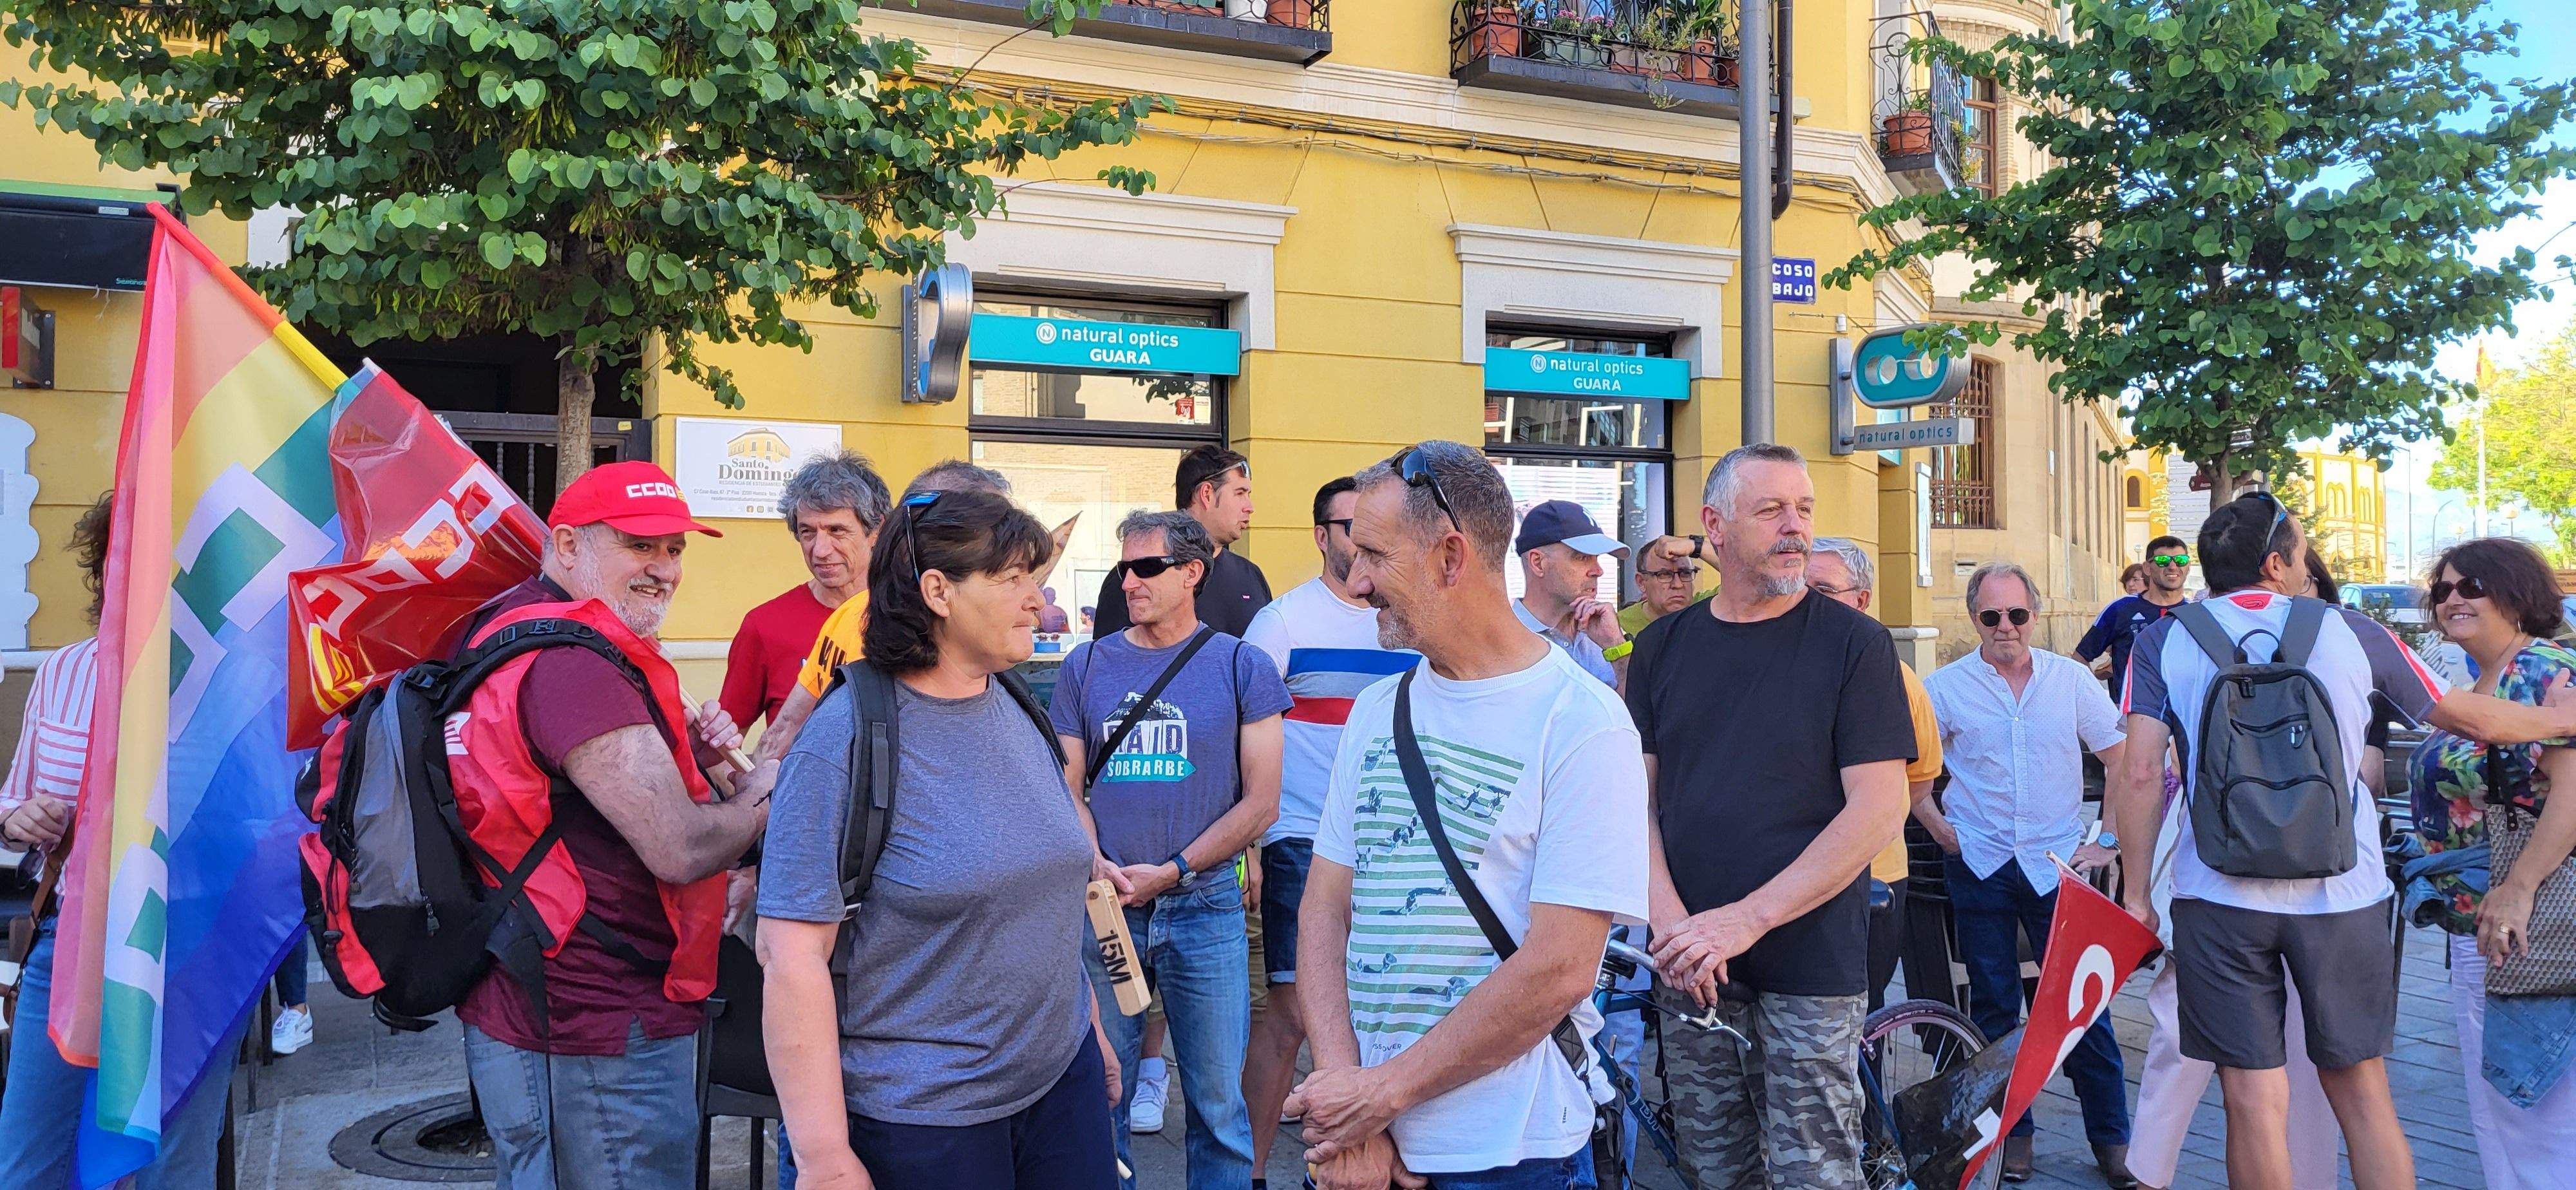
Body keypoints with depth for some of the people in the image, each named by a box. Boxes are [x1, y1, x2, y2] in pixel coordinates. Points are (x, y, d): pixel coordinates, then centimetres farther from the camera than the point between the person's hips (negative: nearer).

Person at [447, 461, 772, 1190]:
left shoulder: (508, 631, 11)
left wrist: (688, 760, 1)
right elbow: (681, 849, -26)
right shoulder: (574, 663, -22)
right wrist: (765, 794, -7)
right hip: (596, 1033, -11)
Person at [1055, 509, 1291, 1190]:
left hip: (1205, 906, -2)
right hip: (1105, 905, 2)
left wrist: (1170, 872, -10)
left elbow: (1261, 803, -3)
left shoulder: (1241, 667, 0)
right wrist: (1097, 865, -10)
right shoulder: (1086, 666, 7)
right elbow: (1069, 788, 9)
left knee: (1218, 1101, 5)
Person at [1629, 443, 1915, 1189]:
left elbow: (1878, 810, -11)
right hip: (1689, 972, 3)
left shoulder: (1853, 643, -5)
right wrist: (1671, 921, -12)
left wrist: (1745, 919, -17)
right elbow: (1637, 799, 5)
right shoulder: (1663, 647, 6)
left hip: (1810, 969, -3)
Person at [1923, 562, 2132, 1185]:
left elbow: (2126, 765, 6)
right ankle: (2012, 1133, 21)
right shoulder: (1945, 686, -1)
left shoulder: (2071, 679, 2)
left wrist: (2110, 841, 2)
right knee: (1994, 1008, 8)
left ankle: (2112, 1139, 14)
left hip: (2059, 865, 0)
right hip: (1981, 869, 0)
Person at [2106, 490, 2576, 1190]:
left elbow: (2140, 774, -8)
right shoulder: (2350, 631, 4)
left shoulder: (2162, 641, 0)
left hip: (2220, 897, -1)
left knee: (2254, 1098, 4)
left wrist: (2137, 892, 0)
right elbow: (2466, 718, 16)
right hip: (2342, 895, 1)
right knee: (2362, 1092, 14)